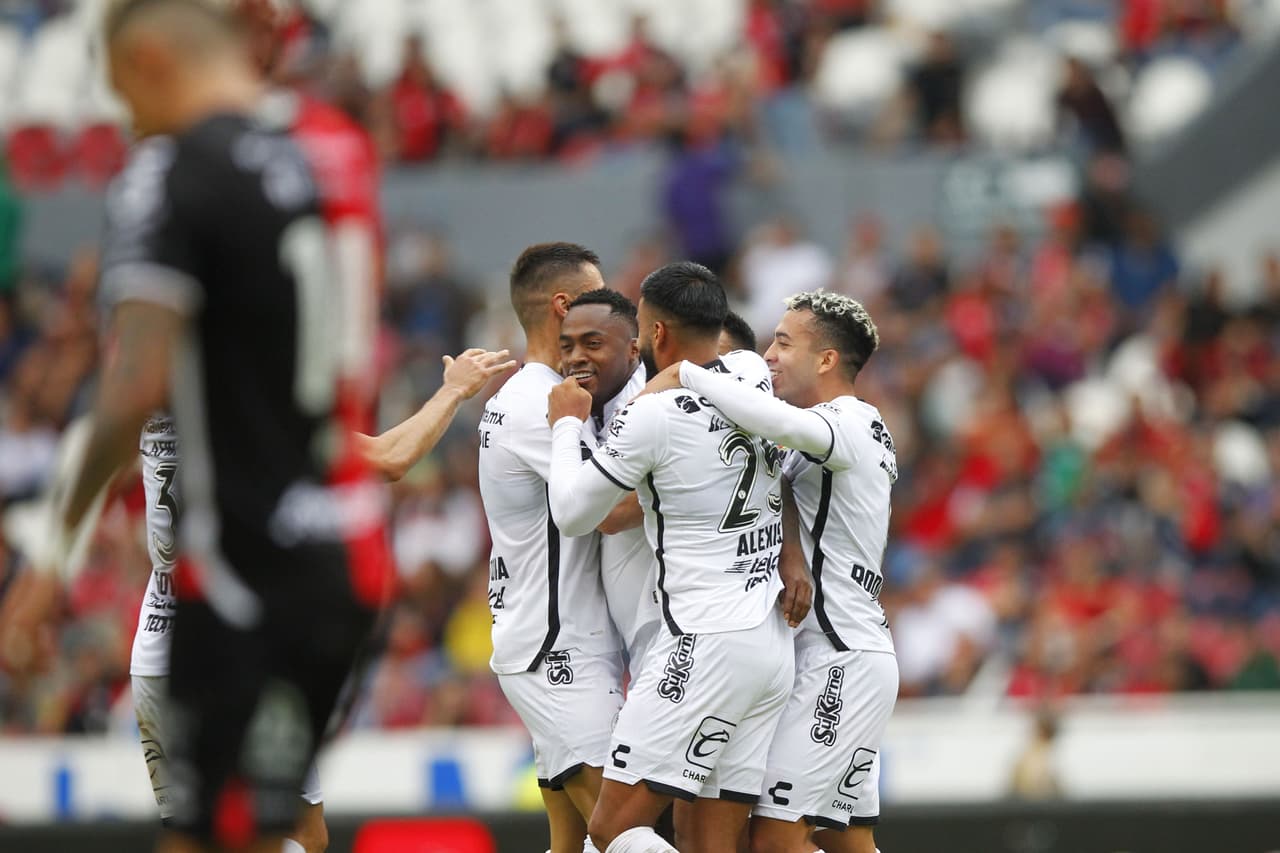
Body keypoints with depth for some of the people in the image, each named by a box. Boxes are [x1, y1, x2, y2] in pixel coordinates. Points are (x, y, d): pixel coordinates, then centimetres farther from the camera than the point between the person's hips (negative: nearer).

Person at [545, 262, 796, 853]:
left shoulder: (652, 416, -13)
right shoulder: (754, 375, 7)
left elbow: (572, 515, -1)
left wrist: (567, 424, 13)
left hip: (704, 644, -8)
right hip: (773, 645, 8)